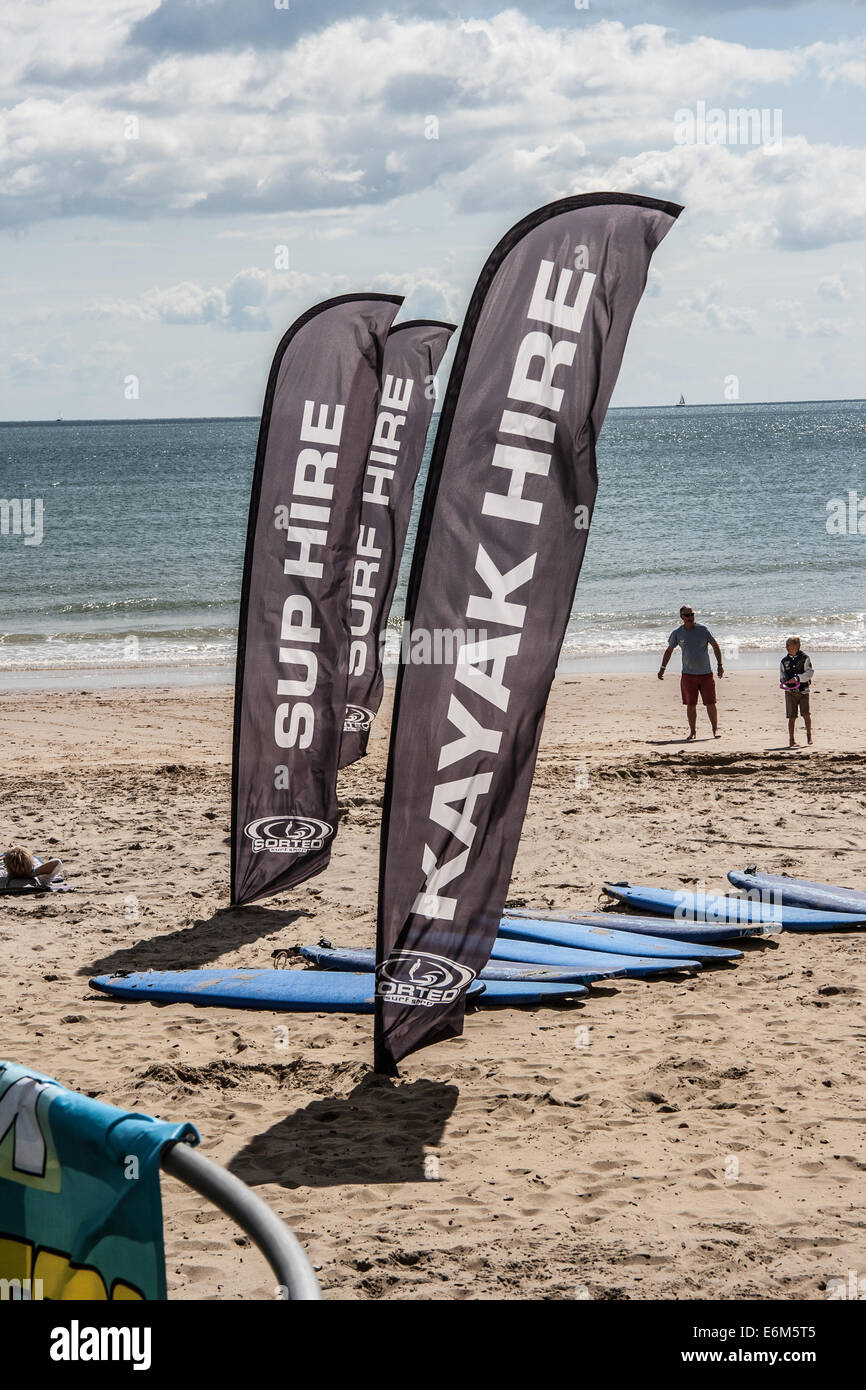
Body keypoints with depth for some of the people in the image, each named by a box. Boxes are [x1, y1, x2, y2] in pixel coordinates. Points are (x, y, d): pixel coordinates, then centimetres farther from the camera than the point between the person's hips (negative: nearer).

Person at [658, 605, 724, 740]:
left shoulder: (703, 629, -3)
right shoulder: (677, 633, 1)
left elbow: (715, 646, 6)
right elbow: (669, 650, 12)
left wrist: (720, 665, 3)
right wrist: (662, 668, 8)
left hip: (706, 673, -1)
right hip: (688, 675, 1)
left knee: (710, 703, -1)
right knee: (691, 705, 1)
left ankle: (715, 729, 11)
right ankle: (693, 731, 11)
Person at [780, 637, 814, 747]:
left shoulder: (804, 658, -2)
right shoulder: (784, 661, 9)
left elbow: (810, 672, -9)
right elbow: (782, 673, 20)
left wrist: (797, 678, -20)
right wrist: (782, 679, -3)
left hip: (803, 691, -2)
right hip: (790, 692, 2)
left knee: (806, 714, -9)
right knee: (792, 717, 0)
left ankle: (809, 735, 13)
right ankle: (791, 740, 7)